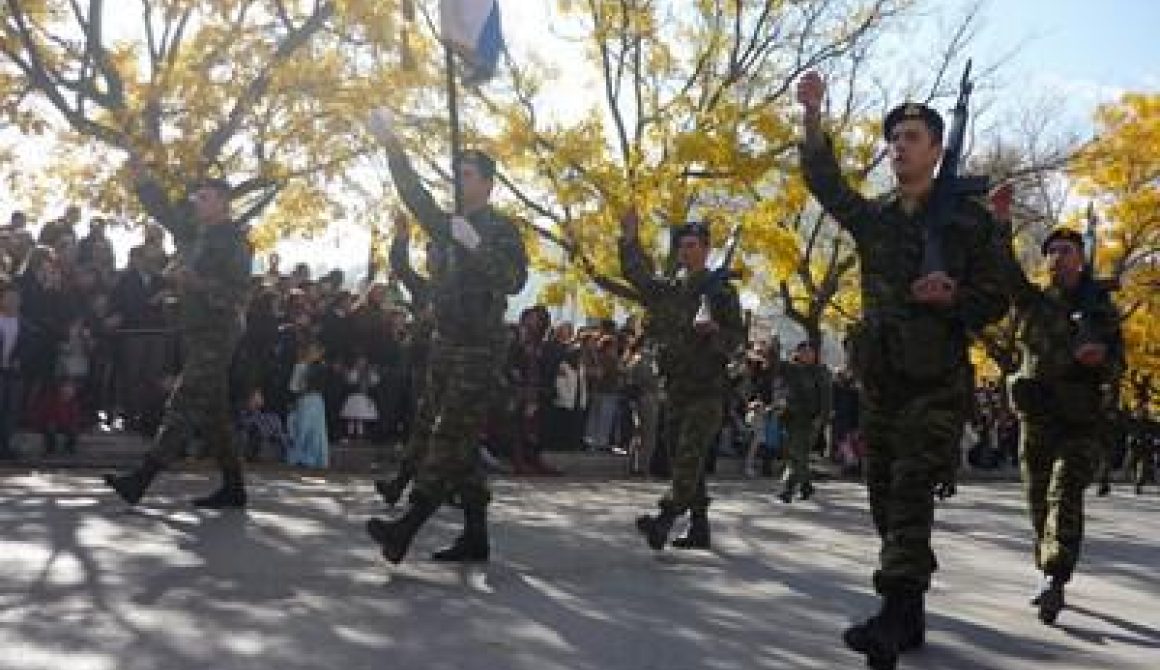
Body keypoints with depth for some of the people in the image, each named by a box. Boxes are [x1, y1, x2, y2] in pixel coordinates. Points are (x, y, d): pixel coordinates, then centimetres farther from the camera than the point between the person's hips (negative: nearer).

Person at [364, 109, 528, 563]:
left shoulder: (501, 229, -3)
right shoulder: (447, 226, 18)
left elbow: (515, 281, -16)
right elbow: (416, 197, 15)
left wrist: (476, 245, -24)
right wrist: (392, 146, 8)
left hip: (479, 347, -7)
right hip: (444, 344, 8)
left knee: (449, 438, -13)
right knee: (460, 444, 6)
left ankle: (406, 529, -22)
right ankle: (475, 536, 11)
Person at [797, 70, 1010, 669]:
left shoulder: (970, 219, 0)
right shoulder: (873, 217, 12)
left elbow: (995, 301, 0)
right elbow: (825, 183, 0)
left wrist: (953, 297, -22)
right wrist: (813, 118, -14)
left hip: (938, 383, -5)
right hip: (879, 380, 5)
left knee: (910, 496, -17)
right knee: (886, 500, 8)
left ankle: (893, 616, -23)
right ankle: (912, 618, 19)